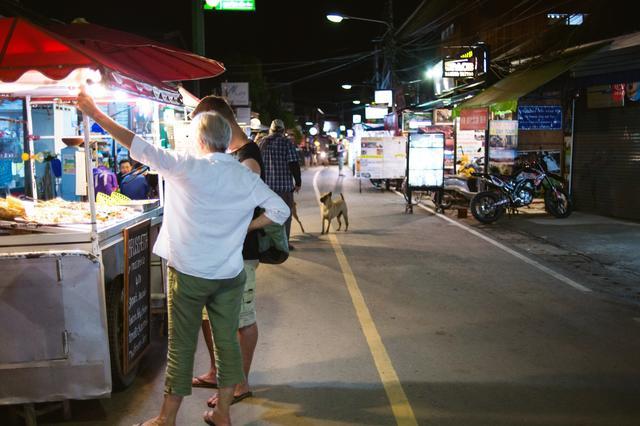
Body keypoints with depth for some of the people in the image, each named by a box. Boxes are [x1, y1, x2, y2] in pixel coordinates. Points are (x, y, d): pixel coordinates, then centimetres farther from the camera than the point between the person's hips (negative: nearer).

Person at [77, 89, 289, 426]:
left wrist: (95, 113, 1)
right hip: (230, 274, 3)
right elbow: (280, 210, 3)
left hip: (189, 273, -3)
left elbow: (139, 147, -8)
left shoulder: (186, 165, -11)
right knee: (227, 341, 13)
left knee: (181, 346, 7)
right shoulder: (247, 177, 1)